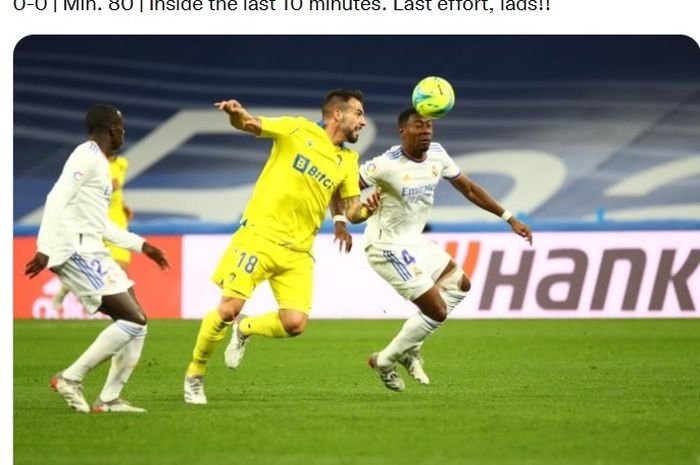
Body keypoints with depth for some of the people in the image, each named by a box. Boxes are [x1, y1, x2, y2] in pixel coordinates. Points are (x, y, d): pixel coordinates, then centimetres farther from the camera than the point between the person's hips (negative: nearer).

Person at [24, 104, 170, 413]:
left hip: (92, 253, 10)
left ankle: (109, 399, 6)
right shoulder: (87, 156, -9)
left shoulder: (98, 162, 23)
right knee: (133, 320, -15)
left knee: (136, 323, 7)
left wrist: (140, 245, 28)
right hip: (77, 252, -10)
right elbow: (57, 199, -20)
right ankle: (70, 379, -12)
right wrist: (45, 249, -28)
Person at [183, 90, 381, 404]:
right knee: (229, 308, -13)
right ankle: (194, 375, 9)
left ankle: (244, 330, 21)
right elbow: (249, 125, -5)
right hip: (260, 235, -4)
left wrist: (366, 210, -12)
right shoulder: (297, 130, -1)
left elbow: (351, 212, 12)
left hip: (298, 251, 5)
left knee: (295, 324, -12)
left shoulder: (348, 160, 12)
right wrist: (236, 114, -30)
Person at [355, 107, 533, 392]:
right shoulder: (387, 165, -24)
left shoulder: (437, 154, -2)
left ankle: (409, 348, 19)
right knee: (436, 311, -9)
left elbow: (468, 189, 9)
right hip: (389, 248, -9)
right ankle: (385, 361, 10)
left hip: (414, 241, 9)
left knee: (460, 285, 19)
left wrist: (510, 219, 9)